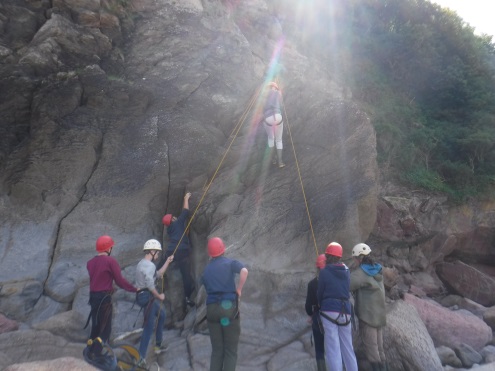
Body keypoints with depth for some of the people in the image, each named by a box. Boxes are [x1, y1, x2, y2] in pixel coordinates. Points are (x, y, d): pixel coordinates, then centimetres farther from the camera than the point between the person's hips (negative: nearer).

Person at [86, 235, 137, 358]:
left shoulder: (90, 263, 8)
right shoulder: (110, 261, -12)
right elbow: (120, 280, -14)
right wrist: (135, 289, -7)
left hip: (93, 297, 7)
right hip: (104, 298, -7)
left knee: (95, 326, 18)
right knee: (105, 329, 3)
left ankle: (91, 353, 25)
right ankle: (95, 354, -6)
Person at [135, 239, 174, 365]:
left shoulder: (143, 264, 16)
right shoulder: (149, 265, -17)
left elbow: (158, 274, 22)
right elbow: (150, 285, -24)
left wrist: (167, 262, 20)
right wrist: (159, 296, -11)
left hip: (145, 296, 11)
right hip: (147, 296, -11)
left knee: (161, 315, 26)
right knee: (149, 327, -6)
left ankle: (158, 344, 36)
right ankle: (141, 357, -3)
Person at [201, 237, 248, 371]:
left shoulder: (206, 270, 11)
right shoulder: (230, 263, -1)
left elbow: (208, 289, 11)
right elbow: (244, 271, -21)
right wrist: (239, 289, -9)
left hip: (212, 309, 4)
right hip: (229, 307, -3)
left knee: (216, 350, 14)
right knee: (231, 351, 6)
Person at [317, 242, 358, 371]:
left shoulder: (324, 272, -5)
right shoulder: (347, 271, 9)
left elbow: (320, 293, 2)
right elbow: (347, 290, 15)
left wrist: (321, 306, 18)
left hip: (329, 311, -5)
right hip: (345, 311, 5)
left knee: (333, 349, -4)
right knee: (348, 348, 15)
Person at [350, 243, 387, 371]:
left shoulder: (361, 272, -19)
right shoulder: (377, 269, 5)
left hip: (367, 314, -8)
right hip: (379, 313, 8)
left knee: (370, 347, 3)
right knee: (379, 347, 16)